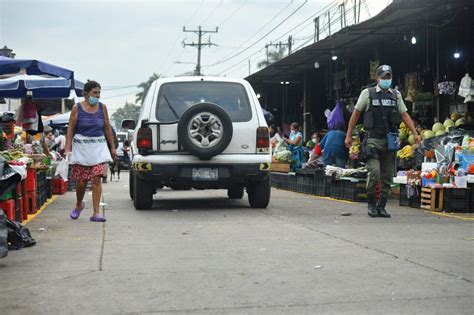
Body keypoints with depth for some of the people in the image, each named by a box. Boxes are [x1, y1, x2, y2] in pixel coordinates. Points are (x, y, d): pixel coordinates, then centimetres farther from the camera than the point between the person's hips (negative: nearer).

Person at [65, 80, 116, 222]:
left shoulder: (102, 107, 7)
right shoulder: (77, 108, -1)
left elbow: (107, 128, 13)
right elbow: (70, 129, -1)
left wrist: (112, 147, 14)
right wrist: (67, 148, -9)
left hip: (98, 147, 2)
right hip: (81, 147, -2)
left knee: (96, 179, -8)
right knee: (81, 181, 3)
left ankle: (96, 213, -6)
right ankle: (79, 204, 32)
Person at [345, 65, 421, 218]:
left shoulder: (396, 95, 12)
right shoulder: (367, 93, 2)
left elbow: (405, 115, 10)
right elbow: (356, 114, 5)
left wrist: (415, 134, -1)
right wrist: (348, 135, 2)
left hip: (390, 141, 4)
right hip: (372, 140, -4)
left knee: (387, 176, 5)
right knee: (374, 172, -17)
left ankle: (381, 207, 14)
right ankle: (371, 203, 2)